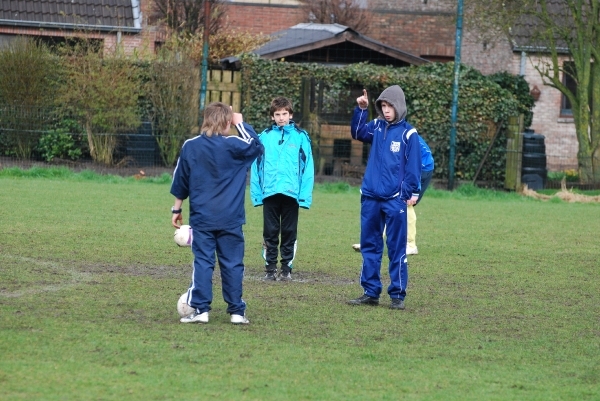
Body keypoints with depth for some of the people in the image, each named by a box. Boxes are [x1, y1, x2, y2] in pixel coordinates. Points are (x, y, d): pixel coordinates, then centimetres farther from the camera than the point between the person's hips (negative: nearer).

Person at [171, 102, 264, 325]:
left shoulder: (191, 146, 1)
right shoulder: (235, 145, -7)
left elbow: (180, 181, 7)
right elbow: (258, 146, 11)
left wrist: (177, 209, 17)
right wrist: (242, 125, 17)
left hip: (201, 218, 1)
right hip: (230, 219, -1)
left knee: (203, 262, 2)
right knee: (232, 264, 5)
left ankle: (200, 309, -5)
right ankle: (236, 311, 6)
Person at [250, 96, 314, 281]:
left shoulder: (301, 137, 0)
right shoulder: (264, 137, 4)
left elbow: (307, 167, -2)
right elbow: (256, 166, 4)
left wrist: (305, 195, -9)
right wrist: (256, 192, -2)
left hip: (291, 193, -1)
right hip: (269, 192, 1)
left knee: (289, 233, 6)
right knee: (270, 233, 7)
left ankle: (287, 268, 15)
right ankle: (270, 268, 14)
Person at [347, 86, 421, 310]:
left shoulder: (408, 133, -5)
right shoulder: (376, 127, 9)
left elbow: (413, 165, -5)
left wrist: (411, 193, -10)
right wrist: (360, 110, -2)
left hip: (395, 199, -5)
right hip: (370, 198, 5)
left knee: (396, 248, -2)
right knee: (369, 246, 8)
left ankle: (398, 294, 2)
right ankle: (370, 292, 14)